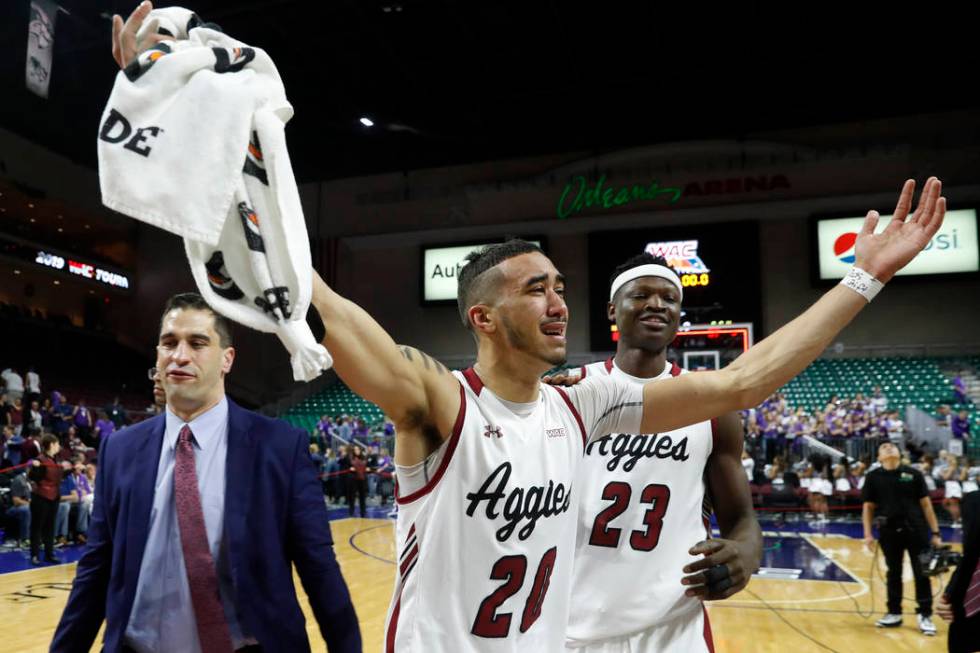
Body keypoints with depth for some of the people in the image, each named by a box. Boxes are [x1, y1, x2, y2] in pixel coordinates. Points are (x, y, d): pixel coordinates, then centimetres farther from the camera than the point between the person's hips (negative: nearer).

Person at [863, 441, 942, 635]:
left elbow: (926, 504, 2)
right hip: (889, 531, 1)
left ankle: (925, 616, 15)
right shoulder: (873, 477, 2)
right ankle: (894, 614, 23)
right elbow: (868, 507, 4)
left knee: (921, 573, 3)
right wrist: (868, 534, -2)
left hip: (916, 530, -1)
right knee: (894, 573, 11)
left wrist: (935, 532, -2)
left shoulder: (913, 474, 1)